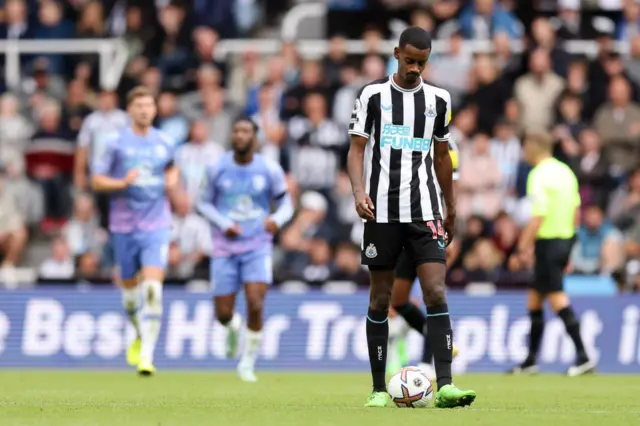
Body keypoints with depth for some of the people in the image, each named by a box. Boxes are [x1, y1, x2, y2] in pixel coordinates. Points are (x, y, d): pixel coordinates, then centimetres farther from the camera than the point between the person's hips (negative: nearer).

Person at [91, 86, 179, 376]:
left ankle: (146, 355, -19)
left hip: (156, 225, 0)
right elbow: (96, 181, 0)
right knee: (130, 289, 11)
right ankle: (141, 335, 42)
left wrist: (172, 180, 4)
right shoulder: (117, 143, -2)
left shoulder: (164, 143, 6)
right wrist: (122, 183, -17)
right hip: (124, 226, 0)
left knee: (152, 289, -17)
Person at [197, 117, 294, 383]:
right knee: (223, 314, -1)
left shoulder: (270, 170, -4)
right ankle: (233, 327, 38)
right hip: (225, 248, 1)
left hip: (257, 248, -1)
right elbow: (204, 203, 8)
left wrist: (277, 220, -18)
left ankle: (247, 363, 2)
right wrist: (224, 224, -10)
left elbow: (285, 204, 6)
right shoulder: (218, 169, -2)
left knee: (255, 306, -17)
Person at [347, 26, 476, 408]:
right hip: (382, 211, -1)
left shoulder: (438, 100, 9)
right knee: (381, 298, 4)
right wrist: (359, 191, -18)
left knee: (436, 292, -12)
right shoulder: (373, 95, 2)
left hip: (425, 211, 1)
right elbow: (357, 149, -1)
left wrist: (451, 210, 21)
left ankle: (445, 387, -18)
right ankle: (379, 389, 12)